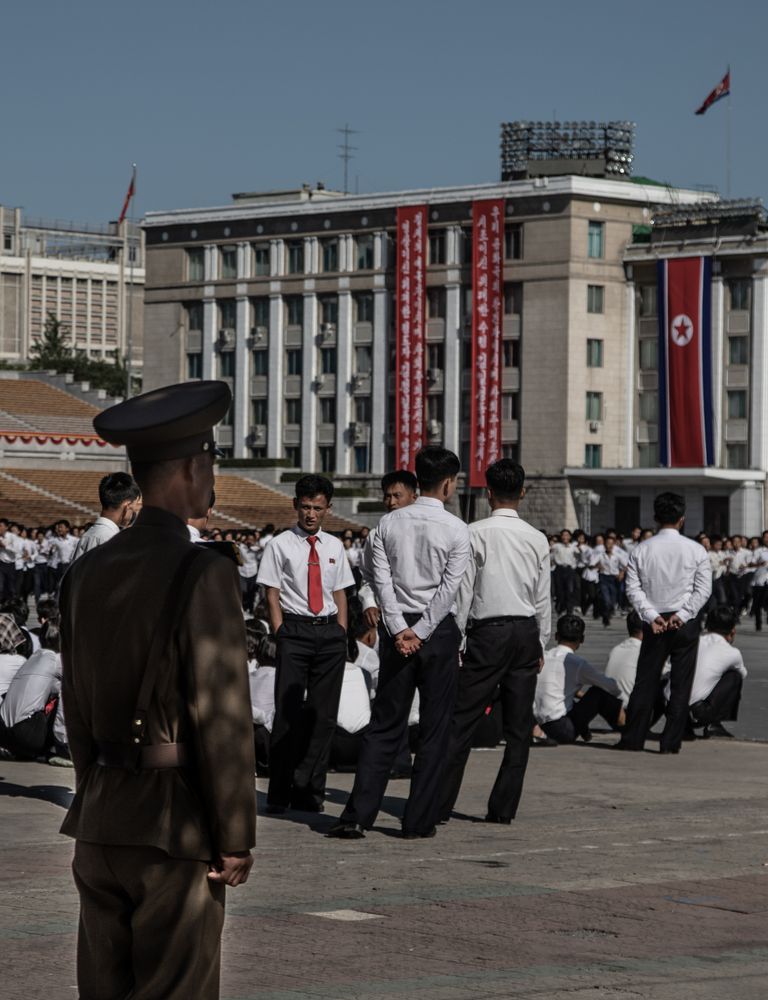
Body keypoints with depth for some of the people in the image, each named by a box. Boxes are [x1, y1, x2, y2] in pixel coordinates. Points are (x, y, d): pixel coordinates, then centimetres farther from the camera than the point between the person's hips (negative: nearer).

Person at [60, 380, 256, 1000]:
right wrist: (236, 839, -7)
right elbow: (223, 720, -13)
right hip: (175, 830, -7)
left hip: (100, 821, 7)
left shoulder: (88, 572, 7)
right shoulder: (202, 576, -14)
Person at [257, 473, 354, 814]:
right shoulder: (280, 545, 1)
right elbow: (272, 595, 0)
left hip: (330, 632, 4)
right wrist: (281, 636, -7)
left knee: (324, 713, 3)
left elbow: (340, 593, 16)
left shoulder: (334, 546, 13)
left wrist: (342, 635, 7)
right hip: (294, 630, -4)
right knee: (288, 711, -7)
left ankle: (308, 791, 10)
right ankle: (280, 793, -1)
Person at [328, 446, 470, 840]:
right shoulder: (456, 530, -6)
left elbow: (382, 580, -2)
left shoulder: (389, 524, 4)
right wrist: (421, 632, -9)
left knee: (384, 726, 6)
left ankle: (358, 815, -4)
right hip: (439, 632, -3)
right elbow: (449, 588, -11)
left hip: (398, 630, 3)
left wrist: (399, 630, -6)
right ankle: (420, 820, 5)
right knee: (434, 729, 5)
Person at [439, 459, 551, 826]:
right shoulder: (537, 539, 5)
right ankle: (503, 807, 6)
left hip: (487, 632, -4)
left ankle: (439, 804, -6)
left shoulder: (476, 534, -6)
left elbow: (463, 592, -5)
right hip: (527, 632, 4)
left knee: (462, 720, -3)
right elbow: (543, 599, 8)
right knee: (518, 726, 6)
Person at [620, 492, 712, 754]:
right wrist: (681, 615, -8)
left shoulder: (641, 550, 0)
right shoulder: (696, 550, -2)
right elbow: (703, 590, -6)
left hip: (655, 624, 1)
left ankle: (632, 739, 8)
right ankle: (670, 742, 1)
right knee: (680, 684, 4)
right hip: (686, 624, -1)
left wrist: (652, 617, -8)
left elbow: (633, 588, -5)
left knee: (645, 681, 8)